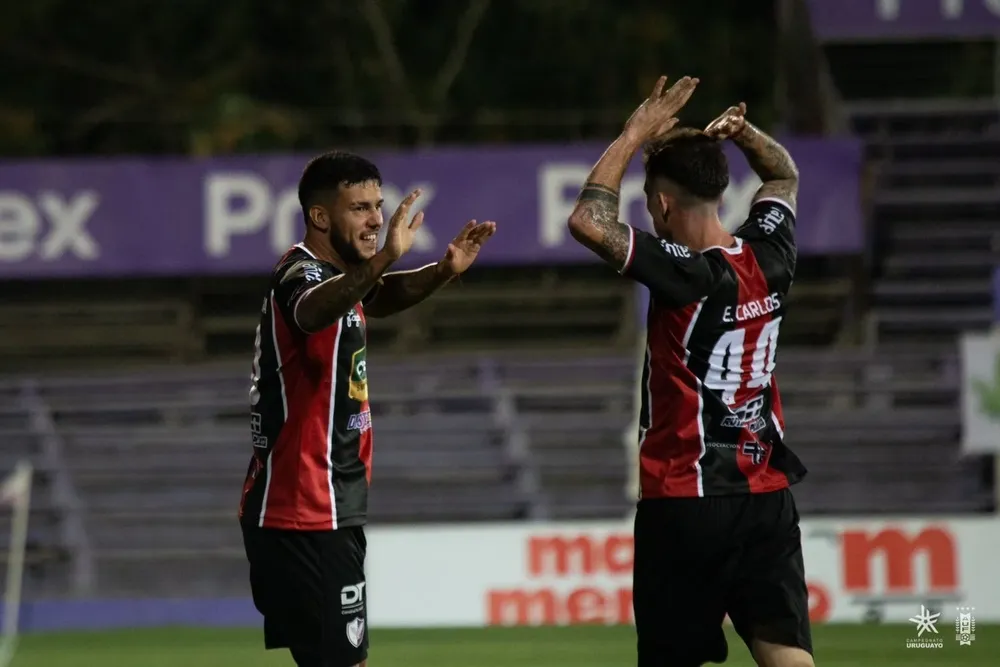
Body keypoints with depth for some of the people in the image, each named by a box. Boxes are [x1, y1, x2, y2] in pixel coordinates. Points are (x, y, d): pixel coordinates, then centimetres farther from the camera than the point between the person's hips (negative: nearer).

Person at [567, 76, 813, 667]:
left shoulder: (688, 275, -15)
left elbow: (588, 221, -22)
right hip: (768, 497, 5)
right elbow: (784, 177, 25)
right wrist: (742, 131, 6)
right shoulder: (768, 258, 3)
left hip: (685, 501, -5)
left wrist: (635, 136, -11)